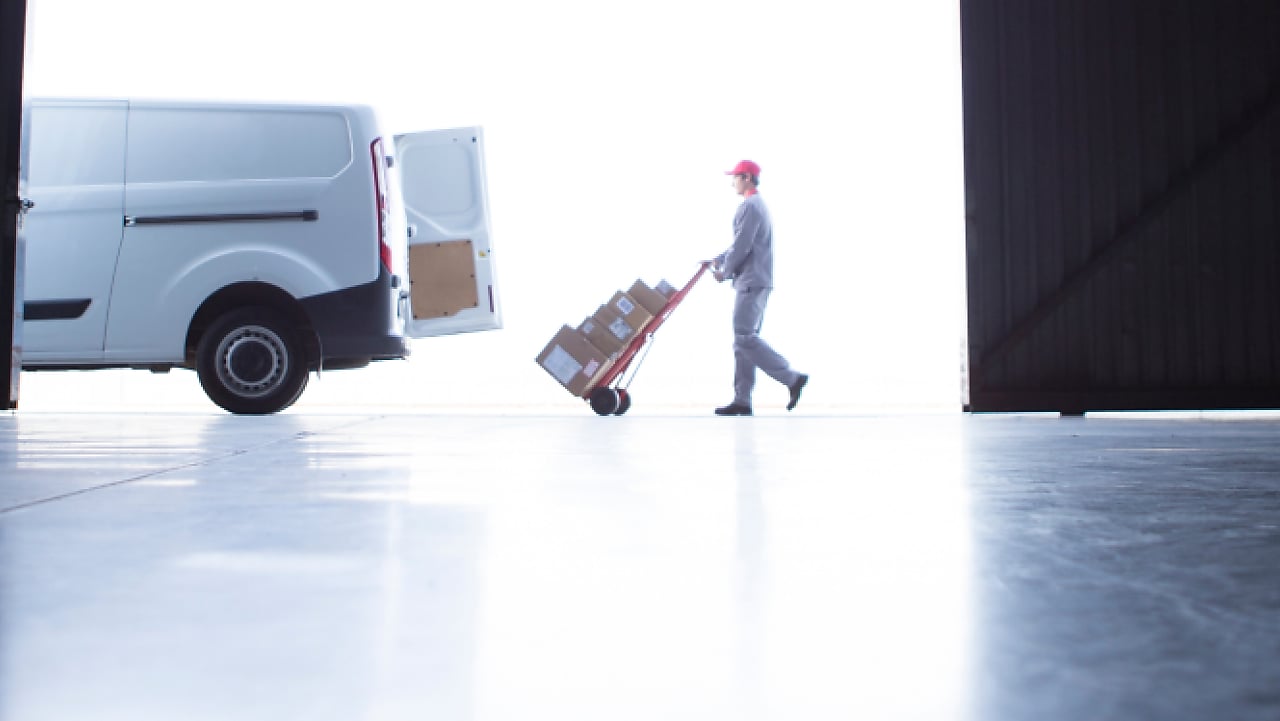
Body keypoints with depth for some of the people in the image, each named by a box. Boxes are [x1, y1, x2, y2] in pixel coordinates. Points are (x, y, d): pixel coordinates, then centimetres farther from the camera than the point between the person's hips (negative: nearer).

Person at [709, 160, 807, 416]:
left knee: (745, 337, -13)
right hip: (758, 282, 10)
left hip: (751, 282, -10)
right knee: (745, 339, 7)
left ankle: (792, 378, -14)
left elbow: (742, 246, -17)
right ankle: (742, 400, 5)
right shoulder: (759, 205, 21)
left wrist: (725, 272, -5)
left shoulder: (750, 206, -12)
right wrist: (719, 259, 16)